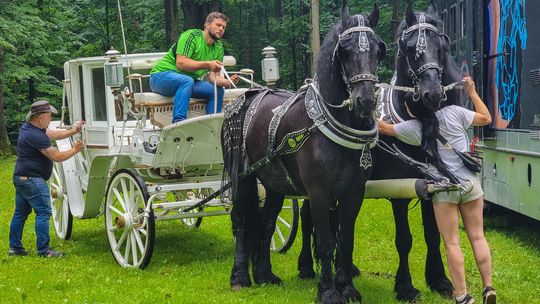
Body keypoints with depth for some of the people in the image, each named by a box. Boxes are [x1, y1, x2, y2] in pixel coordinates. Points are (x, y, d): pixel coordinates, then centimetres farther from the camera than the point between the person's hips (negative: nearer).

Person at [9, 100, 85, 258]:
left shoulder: (28, 127, 8)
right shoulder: (35, 136, -23)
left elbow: (53, 134, 13)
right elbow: (57, 157, -19)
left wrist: (73, 131, 3)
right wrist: (75, 150, -5)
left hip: (21, 178, 11)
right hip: (32, 180, -11)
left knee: (20, 213, 14)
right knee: (43, 213, -8)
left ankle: (14, 247, 18)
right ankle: (43, 250, -8)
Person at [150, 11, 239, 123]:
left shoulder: (218, 48, 8)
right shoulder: (192, 35, -15)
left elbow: (214, 76, 0)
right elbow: (180, 63, -26)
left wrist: (227, 82, -22)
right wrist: (207, 64, -34)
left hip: (187, 80, 7)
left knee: (218, 90, -10)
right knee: (187, 81, -38)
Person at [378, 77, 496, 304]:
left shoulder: (414, 128, -8)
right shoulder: (455, 112, -6)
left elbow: (382, 128, 3)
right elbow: (486, 118, 7)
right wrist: (472, 92, 15)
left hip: (444, 188, -2)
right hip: (470, 182, 2)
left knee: (451, 243, 2)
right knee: (477, 236, 11)